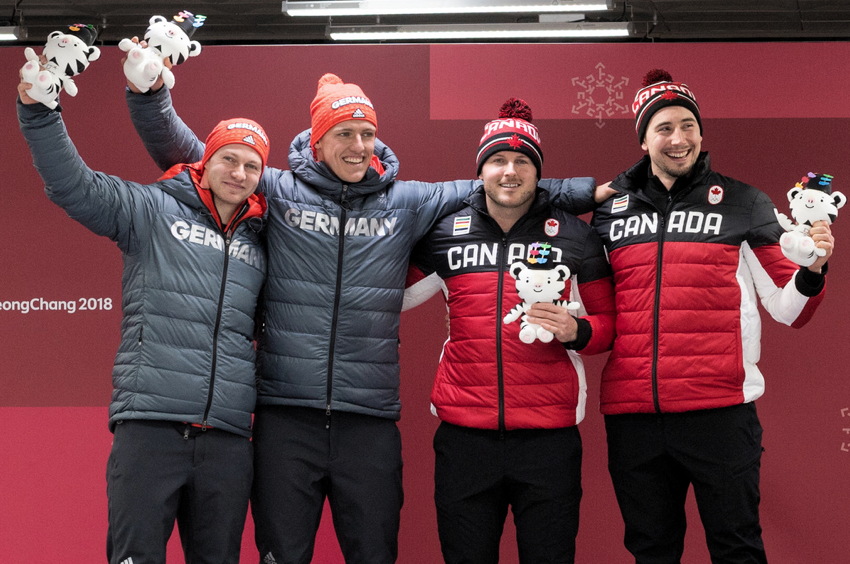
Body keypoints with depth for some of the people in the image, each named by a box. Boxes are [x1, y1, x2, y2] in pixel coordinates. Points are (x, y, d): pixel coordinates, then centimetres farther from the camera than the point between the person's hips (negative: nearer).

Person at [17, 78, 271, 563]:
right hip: (150, 426, -4)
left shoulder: (260, 241, 18)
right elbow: (73, 185, -3)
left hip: (228, 440, 4)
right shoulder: (154, 209, 6)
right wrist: (38, 111, -13)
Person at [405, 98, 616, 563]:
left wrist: (576, 330, -11)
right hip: (464, 437, 1)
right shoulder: (444, 234, 6)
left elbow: (608, 324, 8)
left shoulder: (574, 237, 4)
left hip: (548, 437, -1)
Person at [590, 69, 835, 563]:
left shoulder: (743, 205, 4)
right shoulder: (612, 208, 10)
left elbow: (787, 308, 3)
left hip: (720, 411, -3)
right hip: (632, 413, 3)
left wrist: (812, 270, -16)